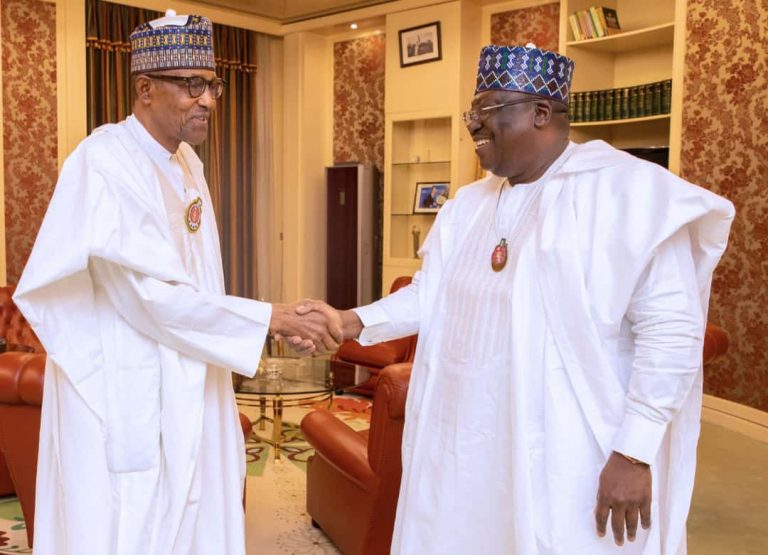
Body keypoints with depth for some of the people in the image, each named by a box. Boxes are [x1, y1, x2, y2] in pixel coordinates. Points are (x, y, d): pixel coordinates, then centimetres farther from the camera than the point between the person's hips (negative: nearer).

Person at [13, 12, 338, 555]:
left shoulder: (187, 162, 8)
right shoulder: (106, 161, -19)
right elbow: (152, 296, -23)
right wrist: (269, 317, -20)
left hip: (187, 392, 8)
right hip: (123, 401, -8)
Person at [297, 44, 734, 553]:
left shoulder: (626, 191, -13)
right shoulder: (471, 204, 10)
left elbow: (671, 330, -16)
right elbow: (430, 297, 12)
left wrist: (634, 453, -18)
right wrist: (353, 322, -4)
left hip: (573, 463, -6)